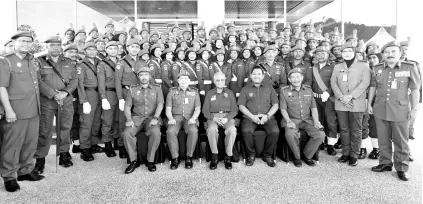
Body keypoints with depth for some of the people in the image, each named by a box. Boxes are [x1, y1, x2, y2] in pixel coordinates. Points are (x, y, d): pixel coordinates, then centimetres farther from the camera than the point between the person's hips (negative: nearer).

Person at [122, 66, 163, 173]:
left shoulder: (157, 88, 11)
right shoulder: (132, 90, 14)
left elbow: (160, 105, 0)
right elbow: (127, 106, 9)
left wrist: (155, 118, -16)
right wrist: (129, 119, -9)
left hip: (152, 118, -1)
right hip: (136, 118, 2)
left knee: (155, 133, -33)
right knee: (126, 133, -27)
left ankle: (150, 160, -14)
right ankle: (133, 160, -10)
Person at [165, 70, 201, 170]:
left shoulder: (194, 92, 16)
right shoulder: (172, 92, 15)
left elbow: (198, 108, 7)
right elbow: (168, 109, 8)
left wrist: (193, 118, -13)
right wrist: (170, 118, -12)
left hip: (190, 117, 0)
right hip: (176, 117, 1)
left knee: (193, 131, -34)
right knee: (170, 131, -32)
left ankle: (189, 157, -19)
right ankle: (175, 158, -17)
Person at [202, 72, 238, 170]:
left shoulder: (229, 93, 15)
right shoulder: (209, 93, 14)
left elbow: (234, 110, 7)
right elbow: (205, 110, 7)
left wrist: (227, 118, -12)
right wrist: (214, 118, -12)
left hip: (227, 117, 0)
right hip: (213, 117, 0)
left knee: (232, 130, -33)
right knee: (212, 129, -35)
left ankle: (228, 156, -18)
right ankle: (214, 156, -20)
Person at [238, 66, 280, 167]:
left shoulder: (269, 88, 17)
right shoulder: (245, 89, 14)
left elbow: (275, 105, 10)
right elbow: (241, 106, 5)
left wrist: (267, 115, -8)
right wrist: (252, 116, -10)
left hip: (267, 117, 1)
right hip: (250, 117, -1)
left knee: (275, 131, -28)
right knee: (246, 131, -32)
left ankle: (267, 155, -6)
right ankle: (251, 155, -7)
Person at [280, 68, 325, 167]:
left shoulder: (308, 90, 12)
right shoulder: (284, 91, 3)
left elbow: (313, 107, 11)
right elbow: (283, 109, -1)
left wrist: (316, 121, -4)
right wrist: (289, 121, -17)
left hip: (307, 120, 3)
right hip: (292, 119, -3)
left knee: (321, 134, -22)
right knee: (290, 134, -35)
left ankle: (307, 155, 2)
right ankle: (297, 157, -6)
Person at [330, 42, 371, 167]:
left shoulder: (363, 65, 5)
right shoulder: (337, 67, 14)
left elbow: (365, 82, -7)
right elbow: (333, 82, 5)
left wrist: (350, 96, -16)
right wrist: (341, 97, -11)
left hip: (356, 104, -3)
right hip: (341, 104, 3)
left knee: (356, 131, 1)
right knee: (344, 130, 8)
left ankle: (354, 156, 11)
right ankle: (345, 153, 19)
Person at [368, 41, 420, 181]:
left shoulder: (410, 68, -4)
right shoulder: (377, 68, 5)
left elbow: (415, 89, -1)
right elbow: (373, 87, 13)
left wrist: (414, 108, -3)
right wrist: (369, 104, 11)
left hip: (400, 111, -3)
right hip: (380, 110, 3)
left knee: (401, 141, 5)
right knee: (383, 139, 12)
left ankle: (401, 168, 18)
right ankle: (385, 163, 27)